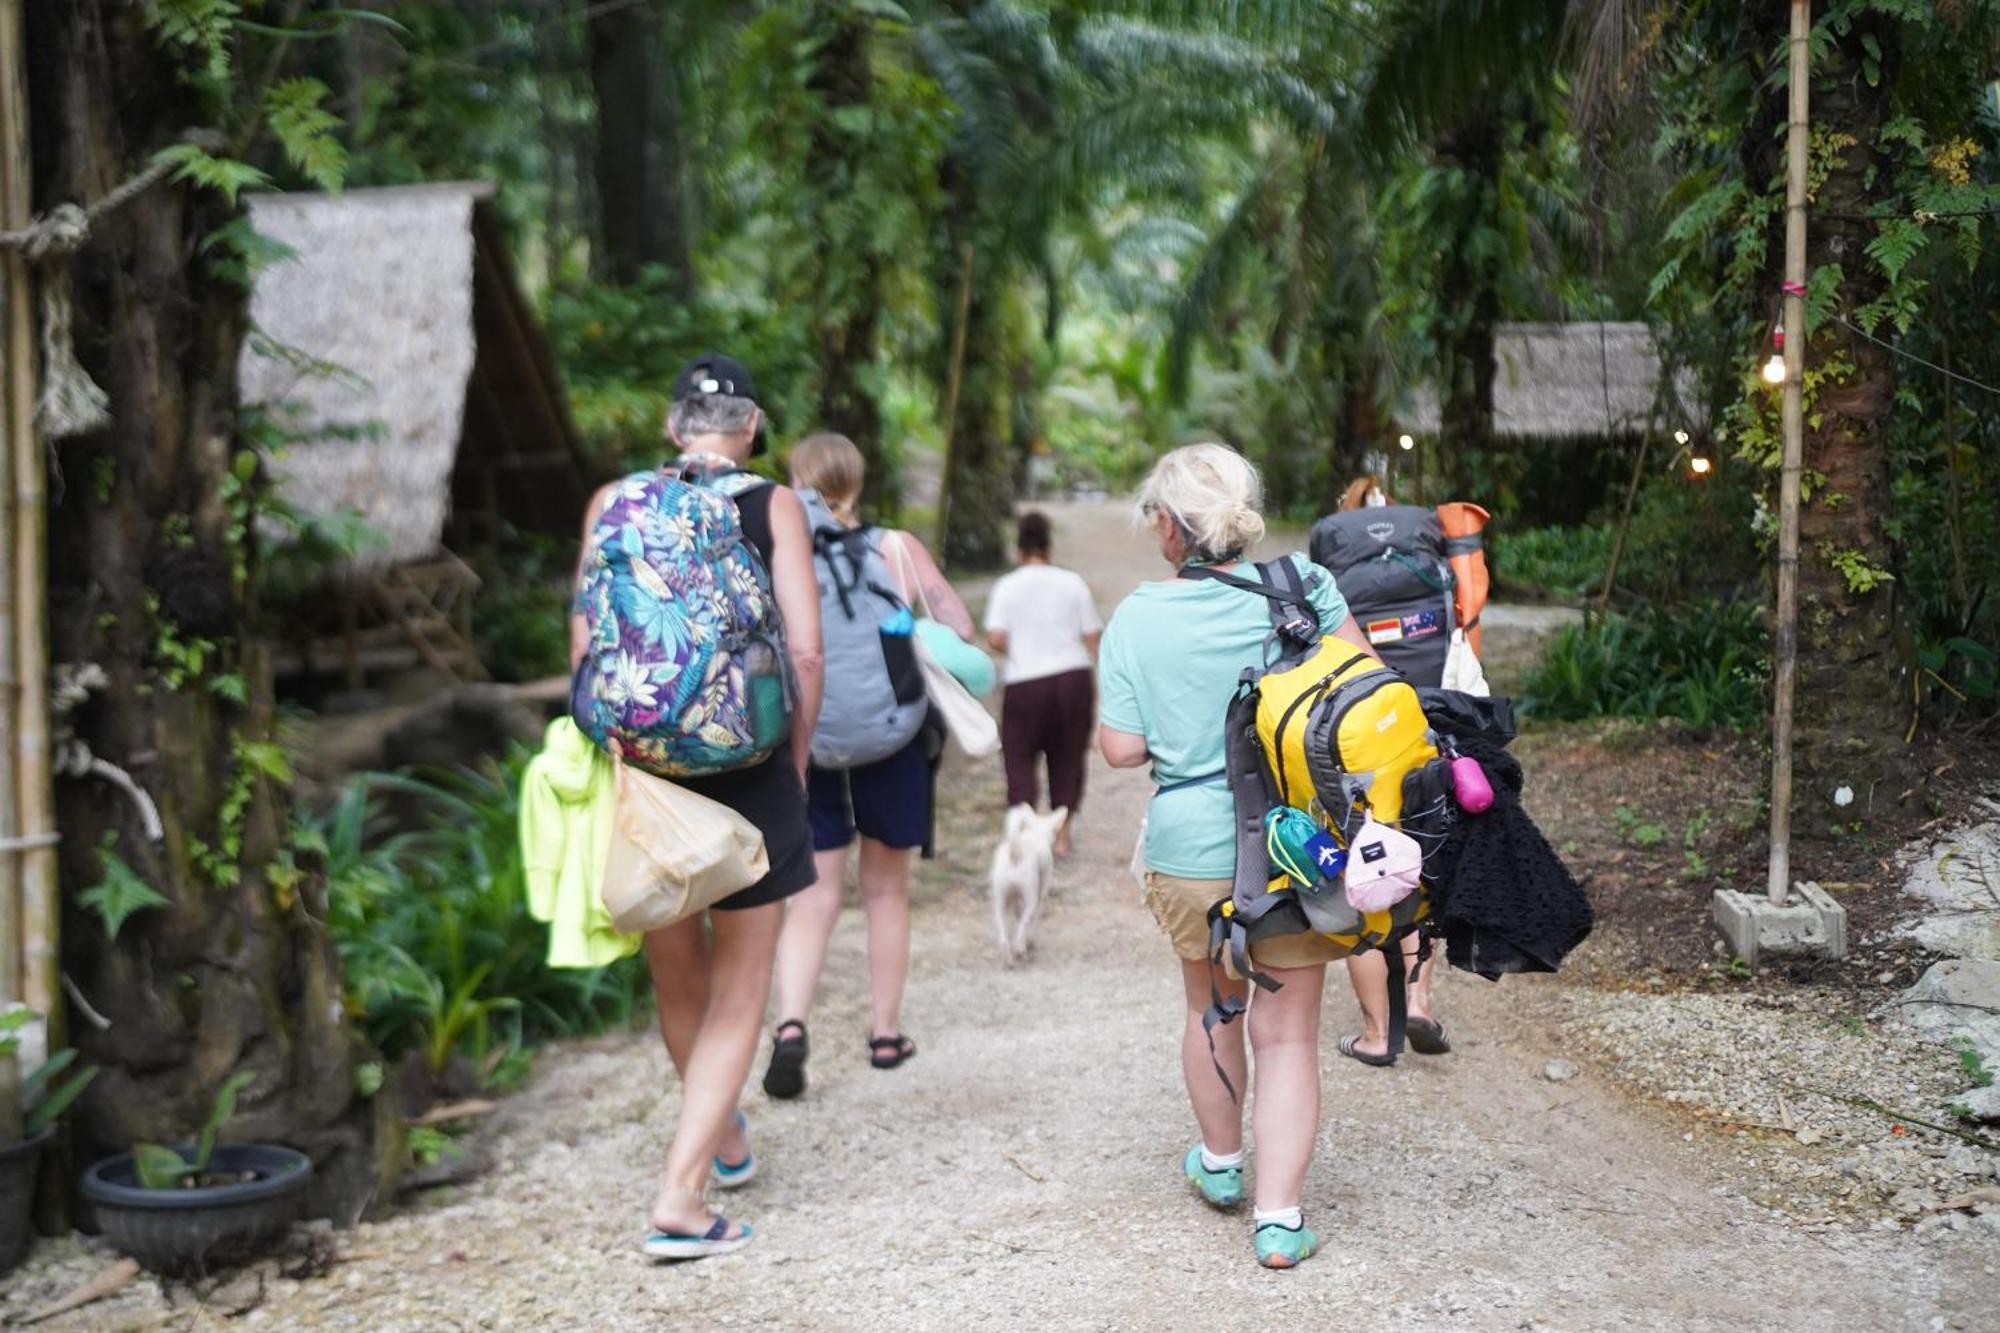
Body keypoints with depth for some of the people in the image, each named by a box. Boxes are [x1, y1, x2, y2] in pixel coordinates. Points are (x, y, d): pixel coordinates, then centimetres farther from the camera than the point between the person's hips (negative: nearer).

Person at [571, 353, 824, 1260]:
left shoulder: (614, 504, 4)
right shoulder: (774, 507, -2)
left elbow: (584, 647, 3)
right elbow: (804, 651, -7)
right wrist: (796, 761, 5)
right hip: (747, 771, -3)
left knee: (676, 975, 21)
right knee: (738, 993, 7)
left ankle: (722, 1137, 43)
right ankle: (679, 1197, 1)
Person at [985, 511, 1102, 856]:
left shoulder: (1006, 587, -1)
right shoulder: (1072, 583, 4)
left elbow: (995, 638, -10)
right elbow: (1092, 637, 2)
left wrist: (1016, 650, 10)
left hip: (1025, 682, -2)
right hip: (1073, 677, 2)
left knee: (1019, 757, 8)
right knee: (1067, 756, 13)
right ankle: (1062, 835, 18)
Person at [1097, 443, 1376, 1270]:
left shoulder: (1136, 619, -7)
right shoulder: (1299, 586, -6)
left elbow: (1121, 748, -7)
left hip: (1190, 852, 1)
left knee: (1210, 1009, 23)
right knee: (1287, 1032, 7)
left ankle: (1220, 1163, 42)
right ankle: (1279, 1217, 1)